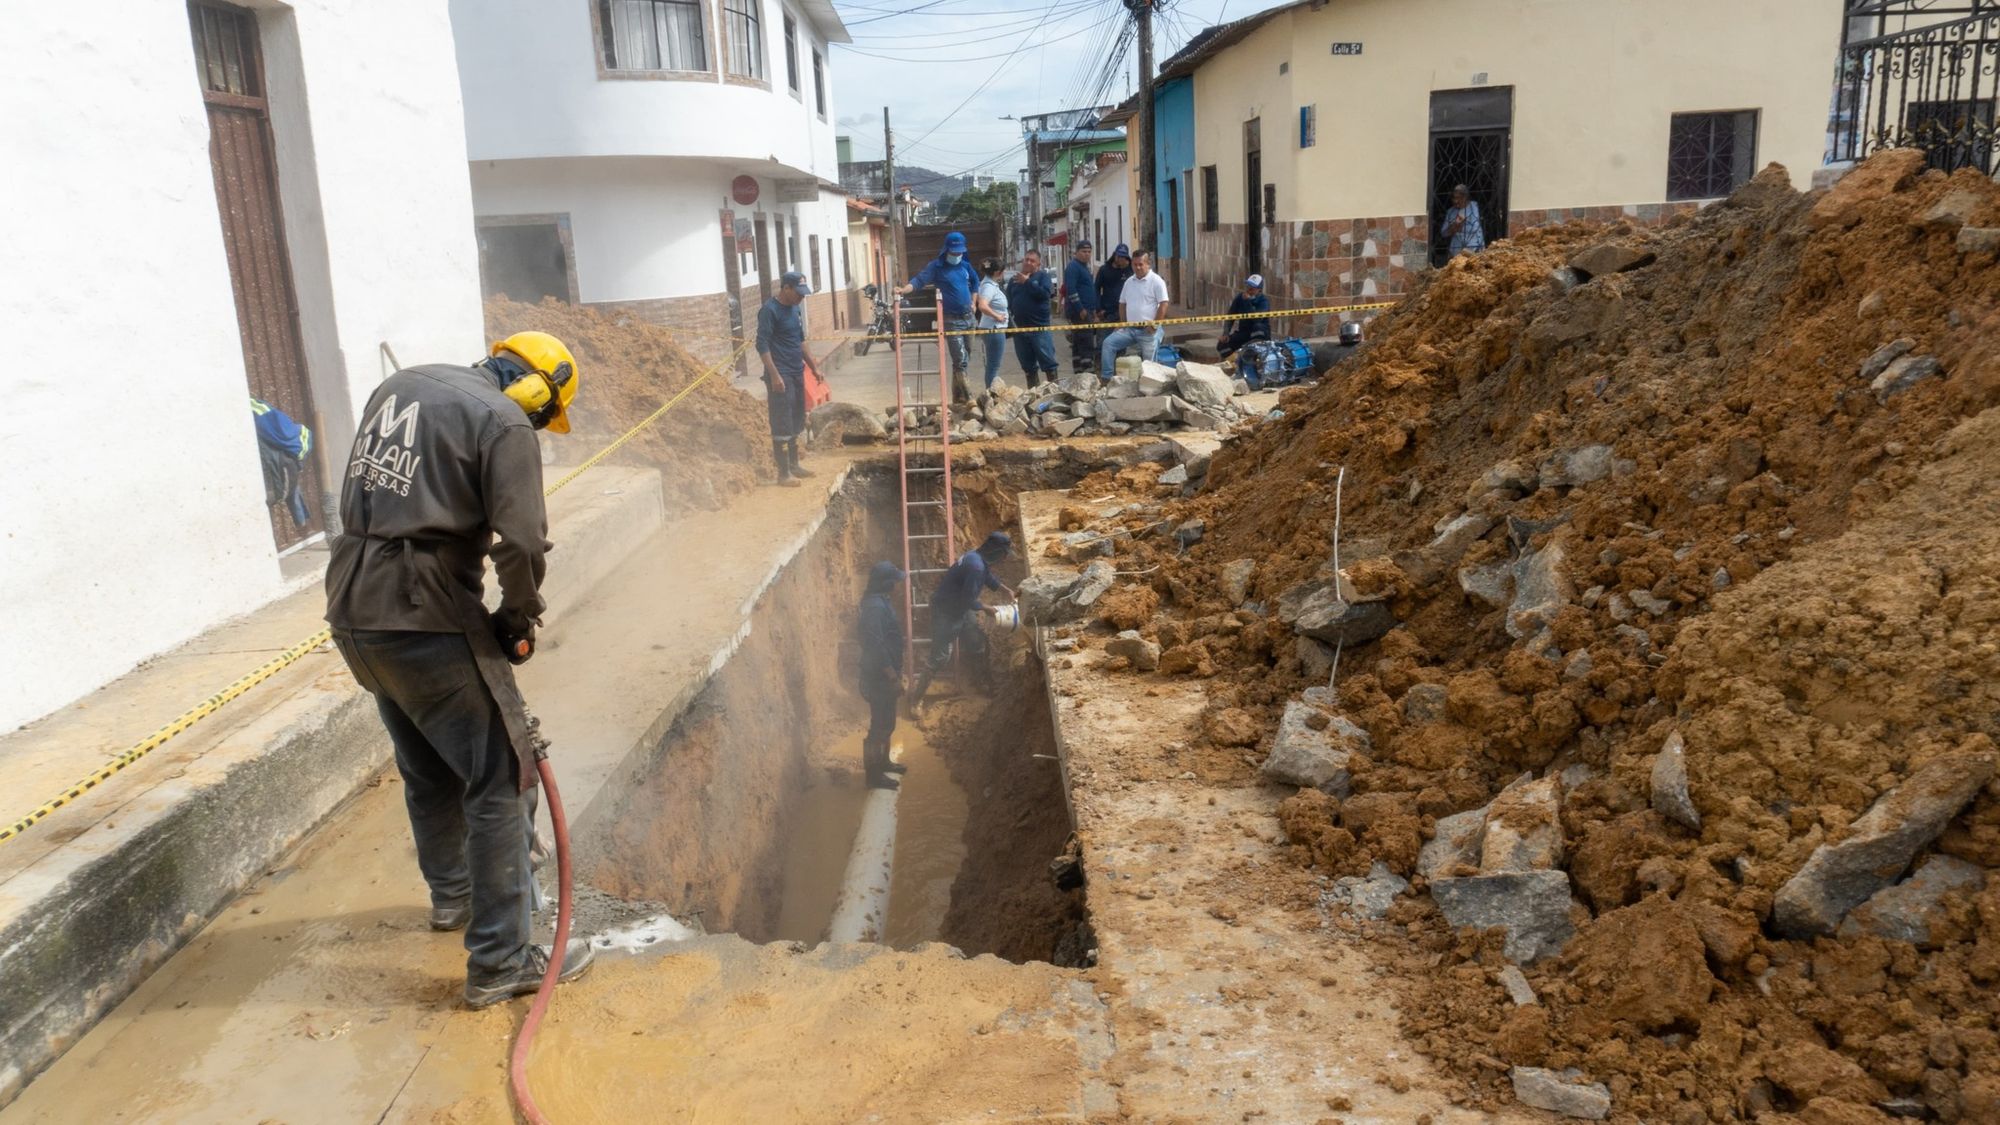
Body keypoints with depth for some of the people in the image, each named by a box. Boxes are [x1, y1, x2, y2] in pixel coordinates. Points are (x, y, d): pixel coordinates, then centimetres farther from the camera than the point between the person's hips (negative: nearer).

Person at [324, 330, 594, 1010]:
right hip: (426, 621, -8)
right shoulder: (505, 423, -9)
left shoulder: (400, 387, 15)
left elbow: (363, 502, 17)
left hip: (351, 610, 8)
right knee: (499, 781, 1)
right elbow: (521, 545, -19)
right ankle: (499, 963, 5)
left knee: (428, 768, 26)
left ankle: (452, 895, 46)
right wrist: (518, 619, -1)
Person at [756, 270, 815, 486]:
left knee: (796, 422, 14)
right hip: (780, 375, -8)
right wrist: (774, 375, -24)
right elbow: (762, 345, -18)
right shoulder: (770, 310, -14)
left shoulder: (794, 308, 11)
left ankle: (794, 464, 25)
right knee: (782, 425, -4)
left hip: (797, 373, 8)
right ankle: (783, 472, 0)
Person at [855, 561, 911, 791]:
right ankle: (873, 774, 9)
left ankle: (883, 761, 38)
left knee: (887, 722, 22)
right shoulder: (875, 607, -24)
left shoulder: (882, 602, 8)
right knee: (879, 726, 0)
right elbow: (876, 646, -28)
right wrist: (894, 678, -24)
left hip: (884, 674, 10)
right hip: (879, 677, -10)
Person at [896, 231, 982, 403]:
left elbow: (975, 281, 28)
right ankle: (966, 396, -8)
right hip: (951, 320, -6)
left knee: (966, 357, 11)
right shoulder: (936, 266, -7)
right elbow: (919, 280, -19)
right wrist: (904, 289, -36)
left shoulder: (965, 266, 9)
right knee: (960, 360, -13)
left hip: (968, 318, 6)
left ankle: (958, 397, 21)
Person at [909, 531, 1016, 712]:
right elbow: (968, 600, -28)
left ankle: (983, 673, 49)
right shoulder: (976, 566, -33)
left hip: (960, 607, 10)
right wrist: (986, 608, -12)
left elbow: (989, 576, 21)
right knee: (940, 656, -5)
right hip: (946, 612, -10)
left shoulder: (979, 557, -3)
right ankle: (917, 697, 6)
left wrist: (1006, 590, 20)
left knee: (977, 641, 24)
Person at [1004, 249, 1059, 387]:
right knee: (1028, 366, 11)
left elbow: (1045, 293, -16)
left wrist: (1027, 282, -13)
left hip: (1040, 328, -4)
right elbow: (1007, 303, 11)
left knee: (1048, 362, -6)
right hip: (1020, 329, 4)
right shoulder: (1013, 280, 15)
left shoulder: (1043, 276, 3)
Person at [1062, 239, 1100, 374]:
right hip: (1079, 312, -10)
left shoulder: (1084, 267, 20)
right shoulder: (1073, 267, -11)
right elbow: (1071, 290, -20)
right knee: (1087, 343, -15)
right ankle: (1088, 371, -19)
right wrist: (1081, 309, -22)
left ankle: (1079, 372, 16)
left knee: (1078, 343, 12)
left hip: (1086, 311, 10)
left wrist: (1093, 310, 21)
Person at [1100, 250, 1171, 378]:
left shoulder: (1156, 281, -7)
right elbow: (1122, 303, 21)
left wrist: (1155, 325, -15)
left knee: (1149, 362, -2)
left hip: (1148, 330, -6)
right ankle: (1106, 377, -7)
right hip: (1130, 328, 6)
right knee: (1108, 343, -8)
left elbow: (1163, 304, -12)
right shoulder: (1129, 282, 13)